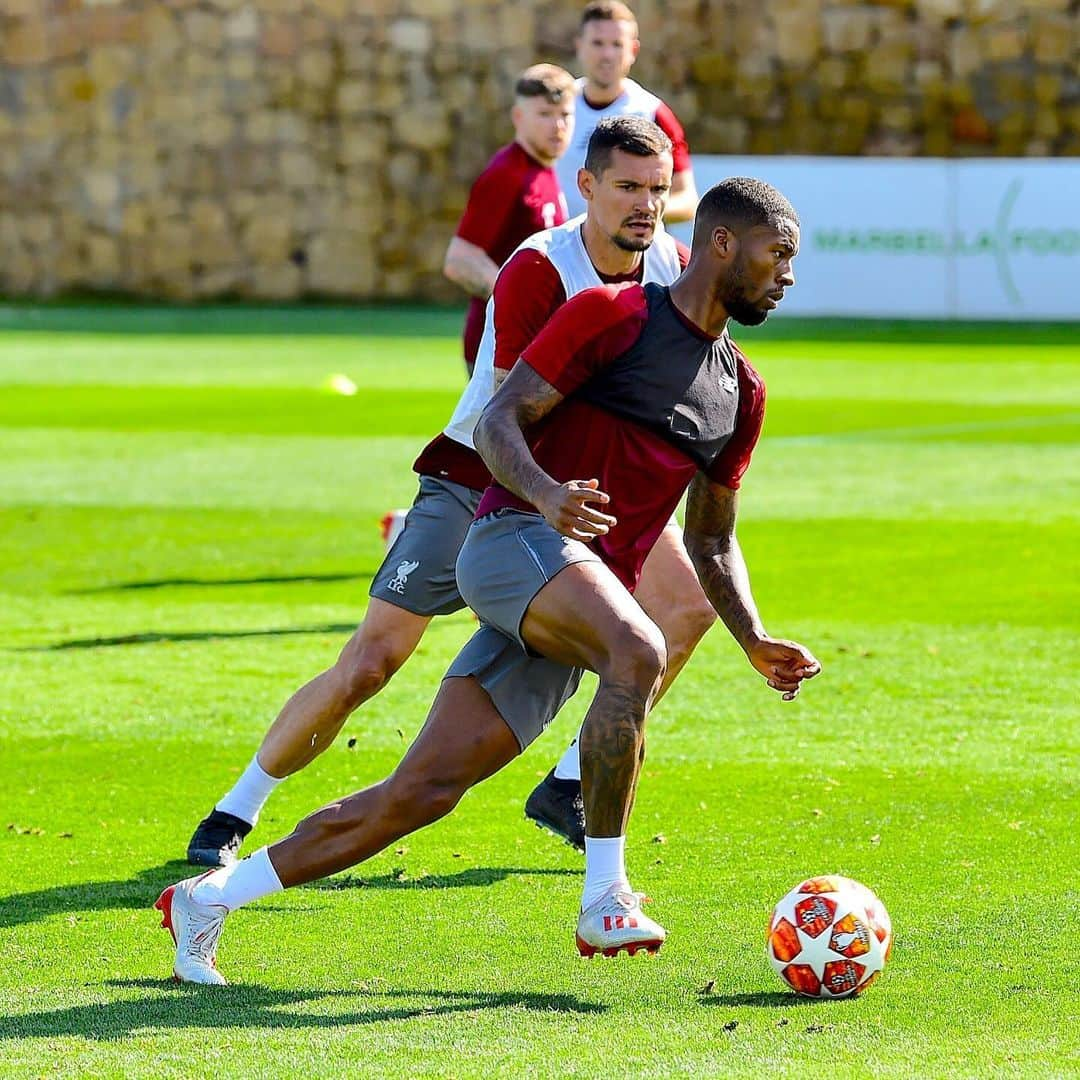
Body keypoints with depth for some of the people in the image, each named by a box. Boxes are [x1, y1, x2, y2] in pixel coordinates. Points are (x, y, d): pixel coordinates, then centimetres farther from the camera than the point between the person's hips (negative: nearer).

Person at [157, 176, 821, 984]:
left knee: (422, 794, -2)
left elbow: (712, 541, 28)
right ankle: (604, 899, -32)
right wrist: (545, 492, -26)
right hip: (518, 537, -7)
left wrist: (755, 642, 11)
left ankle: (208, 900, 7)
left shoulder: (742, 394, 21)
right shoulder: (614, 314, 0)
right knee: (640, 653, -36)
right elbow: (499, 421, -6)